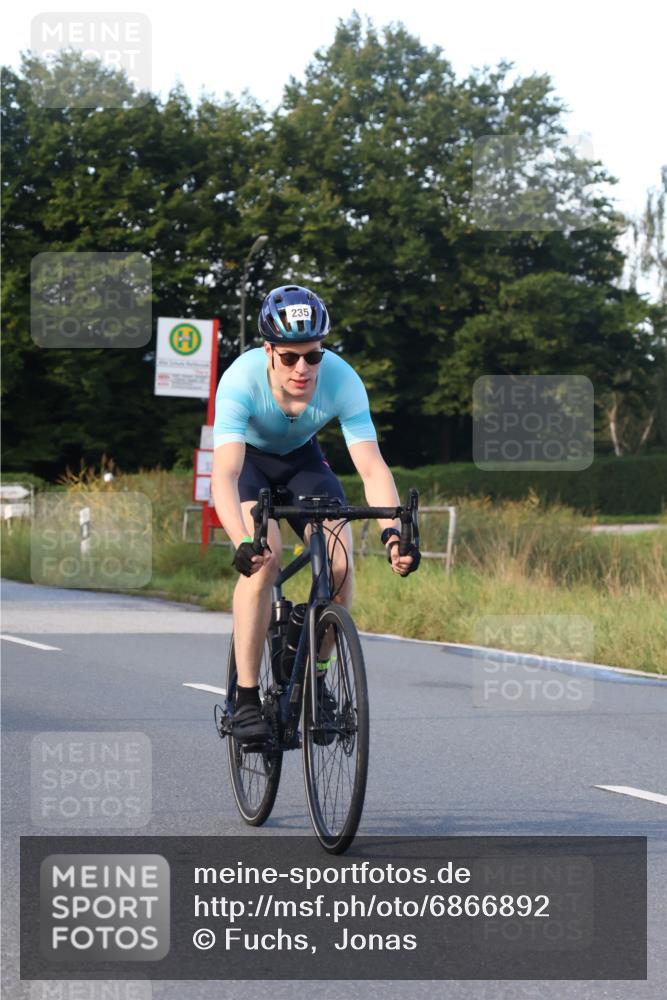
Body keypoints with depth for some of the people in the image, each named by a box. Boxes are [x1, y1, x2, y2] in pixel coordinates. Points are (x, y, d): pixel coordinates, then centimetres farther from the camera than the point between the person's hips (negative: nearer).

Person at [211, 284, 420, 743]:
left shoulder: (342, 380, -30)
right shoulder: (242, 380, -36)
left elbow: (372, 467, -33)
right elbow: (224, 476, -44)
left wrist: (392, 530, -50)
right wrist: (243, 542, -61)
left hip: (300, 457, 3)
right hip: (247, 457, -3)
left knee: (340, 564, -18)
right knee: (264, 557, -27)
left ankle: (317, 678, 6)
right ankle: (246, 700, -20)